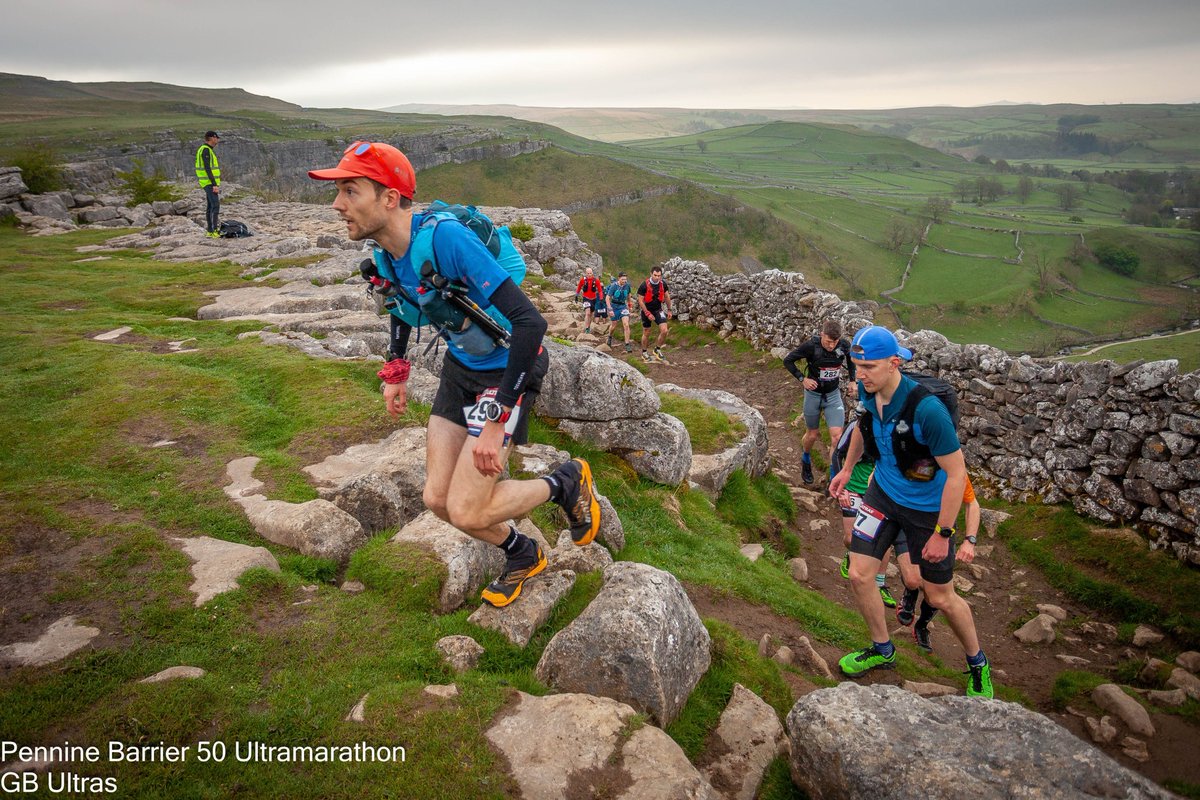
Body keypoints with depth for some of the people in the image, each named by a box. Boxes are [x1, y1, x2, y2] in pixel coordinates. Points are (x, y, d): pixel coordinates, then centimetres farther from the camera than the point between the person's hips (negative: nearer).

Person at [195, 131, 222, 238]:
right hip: (209, 182, -11)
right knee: (215, 205, -16)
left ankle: (210, 231, 11)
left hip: (210, 183, 11)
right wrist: (214, 185, -25)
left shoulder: (208, 150, 19)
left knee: (210, 207, 9)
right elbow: (207, 168, -21)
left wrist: (215, 184, 24)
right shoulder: (206, 150, -14)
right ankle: (215, 230, -22)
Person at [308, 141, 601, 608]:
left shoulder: (445, 239, -31)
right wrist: (395, 372, 16)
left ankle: (567, 484, 14)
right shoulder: (385, 254, -5)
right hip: (460, 366, 8)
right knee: (437, 498, 7)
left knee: (465, 512, -10)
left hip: (508, 371, -8)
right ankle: (522, 556, 32)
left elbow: (530, 323, -35)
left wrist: (497, 421, -32)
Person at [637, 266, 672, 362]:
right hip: (647, 311, -3)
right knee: (646, 333, 7)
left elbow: (667, 296, 8)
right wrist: (648, 314, -18)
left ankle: (657, 350, 8)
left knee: (664, 330, -12)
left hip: (658, 310, 3)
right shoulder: (644, 285, -20)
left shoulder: (663, 284, -8)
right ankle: (644, 352, 28)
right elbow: (640, 301, -16)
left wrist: (669, 310, 10)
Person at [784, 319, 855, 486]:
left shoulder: (844, 345, -15)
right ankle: (806, 460, 45)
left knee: (837, 436, -10)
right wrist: (802, 378, -17)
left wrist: (852, 380, 2)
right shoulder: (811, 346, -23)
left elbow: (850, 358, 9)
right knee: (813, 434, 13)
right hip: (813, 394, -2)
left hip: (833, 395, 2)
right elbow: (787, 360, -11)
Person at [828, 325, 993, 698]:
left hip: (927, 508, -5)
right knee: (859, 575, 1)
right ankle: (882, 649, 27)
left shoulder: (927, 409, -33)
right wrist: (847, 468, 20)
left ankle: (978, 664, 36)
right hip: (883, 493, 5)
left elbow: (957, 474, -26)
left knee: (940, 597, 8)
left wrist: (942, 534, -21)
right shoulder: (867, 391, -13)